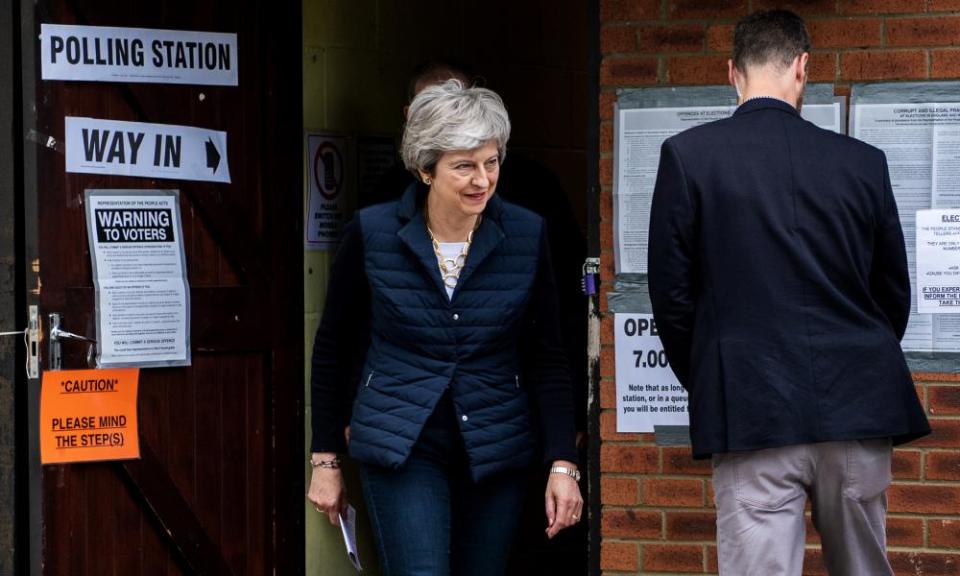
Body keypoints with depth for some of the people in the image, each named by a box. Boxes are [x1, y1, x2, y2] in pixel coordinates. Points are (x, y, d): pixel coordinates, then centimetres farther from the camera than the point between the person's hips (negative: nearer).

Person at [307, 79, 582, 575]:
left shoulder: (527, 236, -3)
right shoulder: (371, 234, -6)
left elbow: (548, 357, 3)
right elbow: (333, 348, 5)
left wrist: (562, 464, -4)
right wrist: (325, 458, 7)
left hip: (494, 451, 2)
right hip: (400, 447, -2)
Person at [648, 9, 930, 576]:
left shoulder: (688, 154, -2)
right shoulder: (864, 162, 5)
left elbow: (672, 290, 0)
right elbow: (895, 292, 12)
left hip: (753, 415, -2)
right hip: (858, 412, 3)